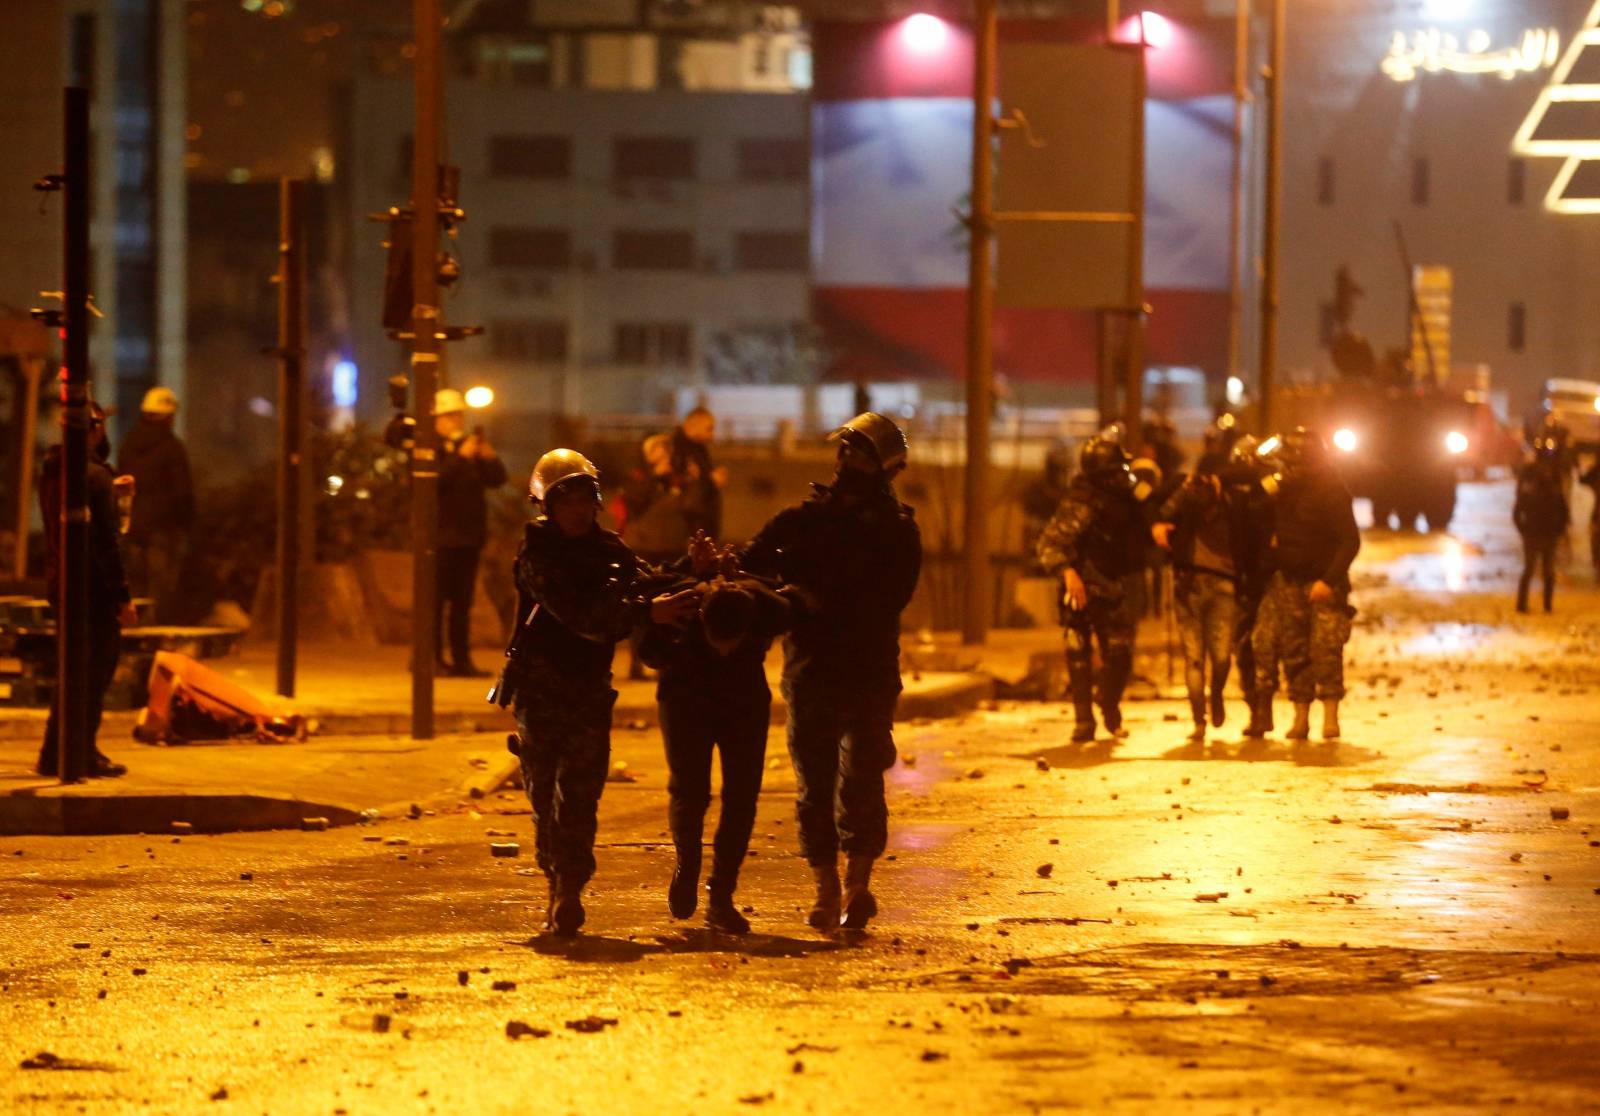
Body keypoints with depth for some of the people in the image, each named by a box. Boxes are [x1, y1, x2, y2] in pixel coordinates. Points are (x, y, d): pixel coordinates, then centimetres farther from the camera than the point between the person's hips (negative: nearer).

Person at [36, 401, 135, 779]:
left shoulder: (51, 472, 10)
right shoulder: (96, 475, -15)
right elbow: (106, 541, -18)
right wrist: (123, 596, -16)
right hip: (93, 587, -8)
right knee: (95, 672, -1)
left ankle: (54, 754, 19)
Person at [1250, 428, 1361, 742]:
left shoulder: (1332, 492, -10)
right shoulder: (1285, 489, 8)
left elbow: (1351, 541, -13)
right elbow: (1272, 532, 18)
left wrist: (1329, 580, -20)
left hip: (1324, 583, -5)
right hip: (1289, 583, 6)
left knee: (1326, 649, -12)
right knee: (1294, 651, 3)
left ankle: (1330, 716, -9)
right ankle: (1300, 717, 6)